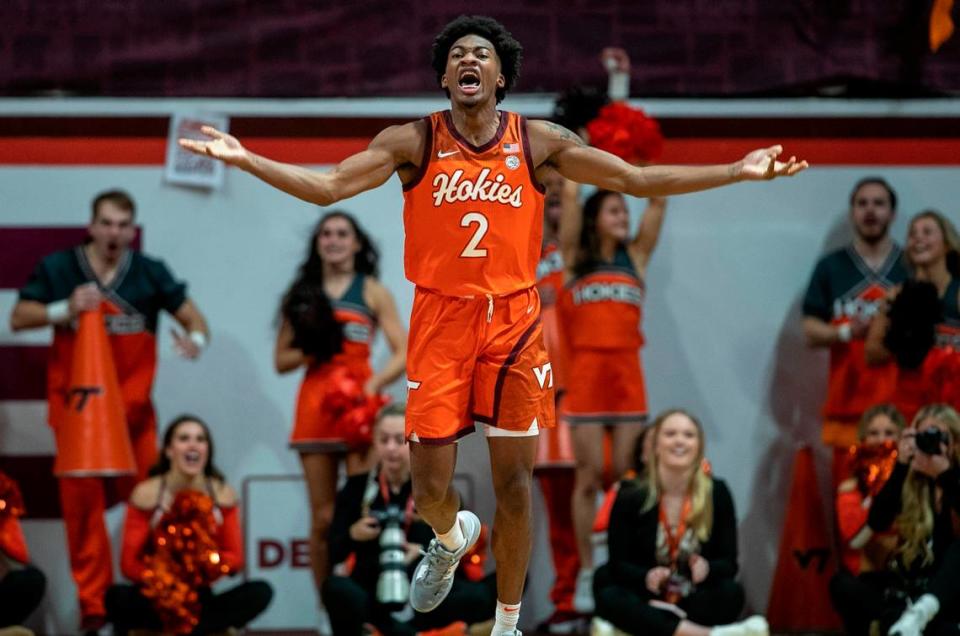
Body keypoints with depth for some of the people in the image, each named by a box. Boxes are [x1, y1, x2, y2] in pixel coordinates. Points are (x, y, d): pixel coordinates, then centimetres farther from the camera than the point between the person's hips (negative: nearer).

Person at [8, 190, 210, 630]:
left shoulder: (150, 272, 2)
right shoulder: (58, 268, 1)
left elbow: (191, 316, 4)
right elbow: (19, 318, 1)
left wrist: (195, 338, -20)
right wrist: (64, 309, -16)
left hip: (134, 410, 1)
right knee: (82, 503, -4)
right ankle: (92, 603, 0)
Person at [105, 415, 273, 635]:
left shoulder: (223, 494, 0)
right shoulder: (147, 494, -7)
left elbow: (235, 559, -1)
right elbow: (129, 563, -9)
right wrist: (159, 575, -30)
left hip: (200, 599, 3)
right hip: (157, 599, -3)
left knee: (261, 592, -23)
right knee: (117, 597, -35)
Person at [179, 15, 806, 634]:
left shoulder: (539, 141, 1)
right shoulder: (414, 141, -3)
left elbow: (640, 180, 1)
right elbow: (328, 186, -10)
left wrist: (741, 171, -6)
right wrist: (243, 158, -22)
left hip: (514, 321, 1)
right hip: (441, 321, -1)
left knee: (515, 486, 3)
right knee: (430, 487, -1)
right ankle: (452, 538, 37)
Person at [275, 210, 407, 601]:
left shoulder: (372, 293, 6)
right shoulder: (302, 294, 13)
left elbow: (403, 354, 0)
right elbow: (282, 360, 12)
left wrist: (374, 383, -17)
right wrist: (312, 350, -7)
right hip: (315, 406, 2)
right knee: (323, 518, 1)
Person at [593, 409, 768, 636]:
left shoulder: (717, 493, -2)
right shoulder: (630, 496, -4)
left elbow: (729, 563, -2)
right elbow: (618, 564, -5)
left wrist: (707, 568, -27)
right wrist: (646, 578, -29)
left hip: (694, 602, 1)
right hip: (646, 601, -1)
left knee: (732, 594, -29)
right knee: (609, 598, -35)